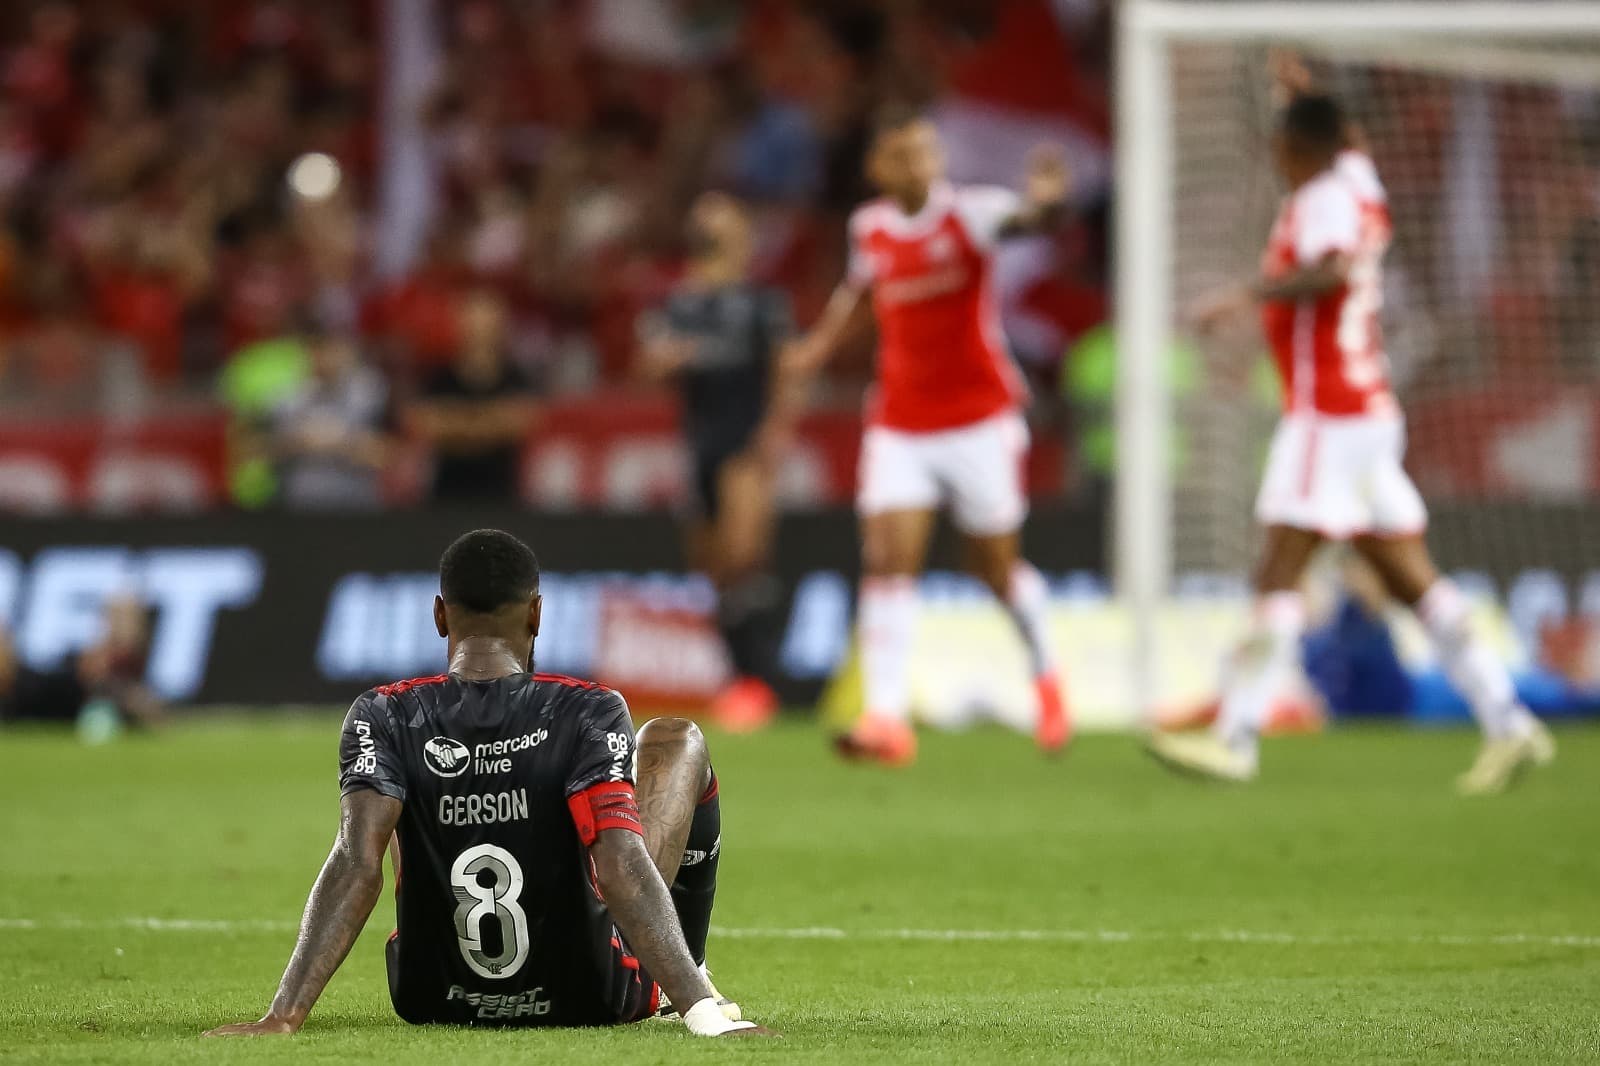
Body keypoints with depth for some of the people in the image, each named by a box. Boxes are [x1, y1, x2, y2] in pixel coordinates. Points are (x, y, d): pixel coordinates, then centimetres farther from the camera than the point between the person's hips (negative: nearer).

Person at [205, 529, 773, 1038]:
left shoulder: (383, 718, -14)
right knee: (674, 742, 17)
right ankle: (693, 991, 28)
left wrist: (283, 1017, -30)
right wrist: (701, 1009, -32)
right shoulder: (588, 712, -18)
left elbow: (358, 865, -26)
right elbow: (622, 868, -29)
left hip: (431, 1000, 2)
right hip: (593, 999, -2)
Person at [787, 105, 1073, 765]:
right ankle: (887, 717, -19)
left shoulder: (968, 213, -11)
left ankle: (1045, 677, 36)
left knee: (998, 568, 7)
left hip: (980, 419, -3)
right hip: (900, 427, 3)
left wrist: (1046, 202, -54)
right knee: (888, 558, -14)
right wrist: (816, 349, 14)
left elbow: (1026, 218, -33)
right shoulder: (868, 228, 4)